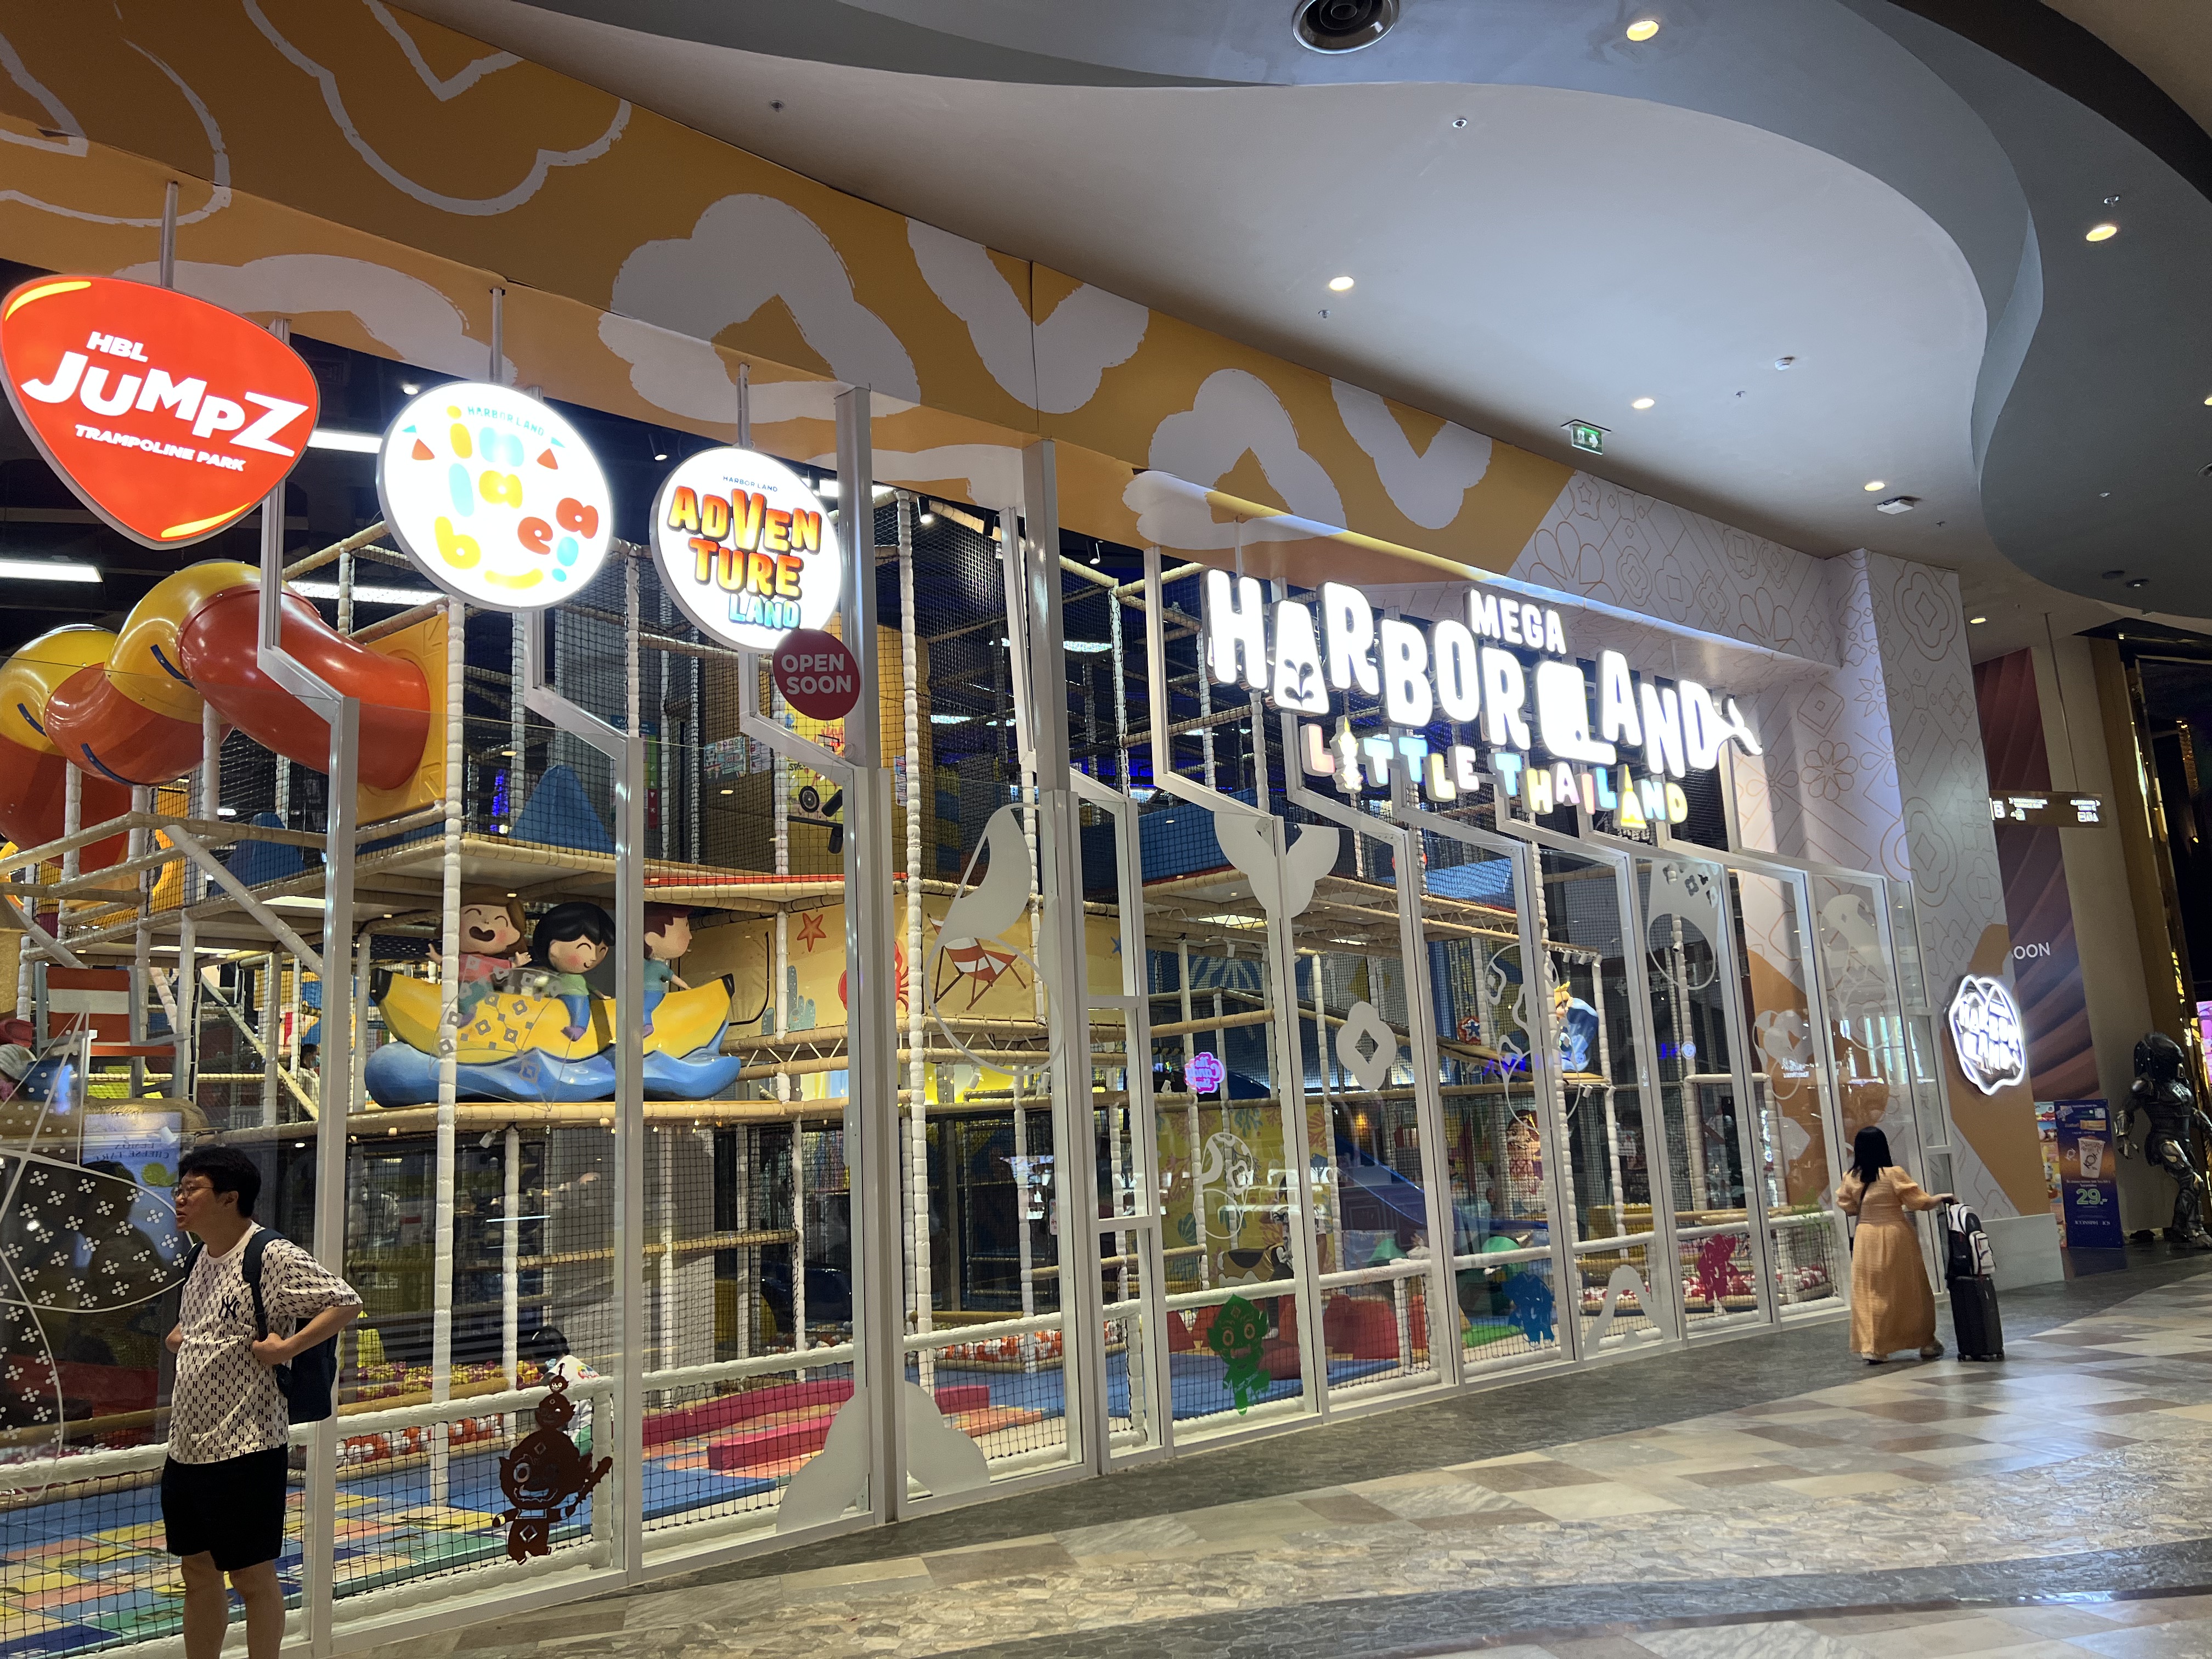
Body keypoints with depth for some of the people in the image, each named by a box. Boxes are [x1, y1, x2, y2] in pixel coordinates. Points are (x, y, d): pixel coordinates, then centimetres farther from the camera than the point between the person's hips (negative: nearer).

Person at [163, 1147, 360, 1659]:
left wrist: (287, 1348, -25)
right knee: (199, 1575, 17)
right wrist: (179, 1336, 12)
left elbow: (346, 1302, -20)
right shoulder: (204, 1259, 10)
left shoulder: (273, 1257, -16)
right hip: (186, 1449, 8)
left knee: (253, 1577, 4)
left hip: (244, 1451, -8)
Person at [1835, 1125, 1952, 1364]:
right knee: (1910, 1291, 11)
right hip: (1896, 1237, -2)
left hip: (1867, 1239, 2)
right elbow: (1921, 1202, -8)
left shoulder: (1851, 1179, -2)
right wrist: (1940, 1198, 11)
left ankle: (1871, 1347, 0)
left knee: (1869, 1293, 6)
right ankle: (1926, 1343, 24)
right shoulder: (1894, 1174, -12)